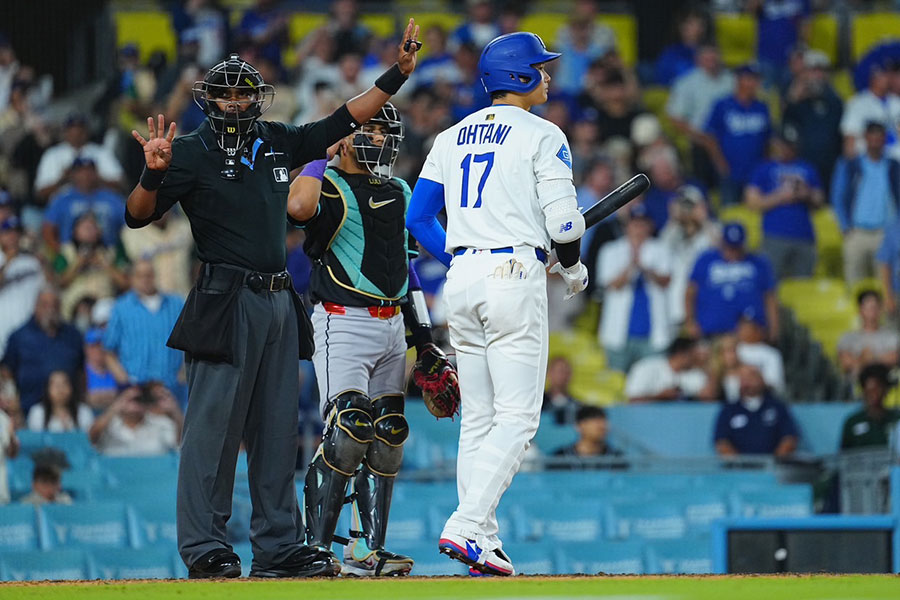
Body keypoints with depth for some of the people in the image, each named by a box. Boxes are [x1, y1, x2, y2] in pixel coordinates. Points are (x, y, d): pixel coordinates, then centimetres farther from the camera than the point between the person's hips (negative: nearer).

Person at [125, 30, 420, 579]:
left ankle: (280, 548, 13)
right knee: (215, 426, -8)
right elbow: (139, 214, -11)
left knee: (277, 429, 9)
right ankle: (205, 549, -5)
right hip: (225, 302, -7)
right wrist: (154, 173, -31)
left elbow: (342, 122, 22)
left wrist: (398, 74, 18)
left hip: (279, 304, 7)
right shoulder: (192, 152, -4)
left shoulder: (278, 143, 13)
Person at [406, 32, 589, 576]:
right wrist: (573, 270, 7)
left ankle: (483, 542, 7)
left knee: (478, 418, 10)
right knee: (516, 418, -6)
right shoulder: (541, 136, -4)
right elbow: (563, 218, -11)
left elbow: (418, 216, 13)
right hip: (516, 273, -6)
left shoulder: (452, 138, 15)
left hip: (461, 278, 7)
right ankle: (466, 527, -20)